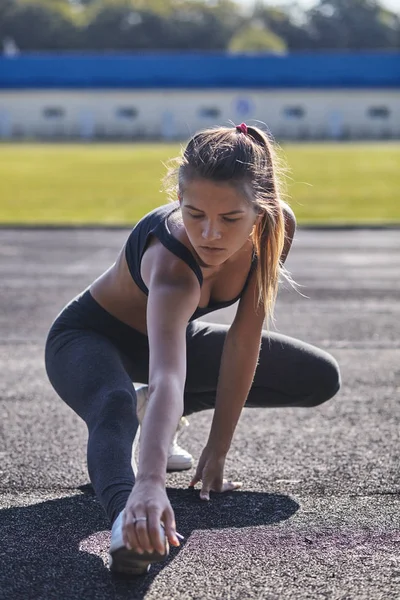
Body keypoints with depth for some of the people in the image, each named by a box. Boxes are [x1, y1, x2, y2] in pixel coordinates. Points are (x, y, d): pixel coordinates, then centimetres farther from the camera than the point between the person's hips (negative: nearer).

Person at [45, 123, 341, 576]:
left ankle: (156, 411, 11)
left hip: (170, 333, 7)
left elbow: (243, 342, -16)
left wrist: (218, 449, -15)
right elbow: (165, 377, -59)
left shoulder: (276, 227, -25)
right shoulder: (171, 264, -43)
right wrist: (150, 482, -74)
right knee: (115, 408, -41)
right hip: (89, 338, -6)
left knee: (321, 379, 7)